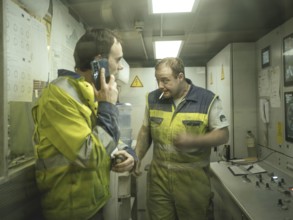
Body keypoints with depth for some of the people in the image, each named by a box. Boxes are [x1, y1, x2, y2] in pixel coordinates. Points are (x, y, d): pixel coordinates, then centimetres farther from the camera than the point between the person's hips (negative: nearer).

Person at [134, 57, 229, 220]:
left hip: (193, 177, -2)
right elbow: (145, 131, 10)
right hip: (158, 176, 3)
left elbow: (223, 135, -7)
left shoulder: (208, 99, -10)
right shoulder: (152, 98, 1)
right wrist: (136, 159, 0)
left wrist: (194, 140, -23)